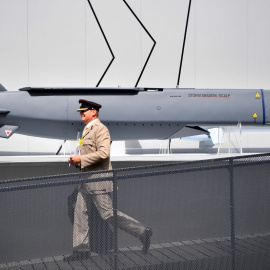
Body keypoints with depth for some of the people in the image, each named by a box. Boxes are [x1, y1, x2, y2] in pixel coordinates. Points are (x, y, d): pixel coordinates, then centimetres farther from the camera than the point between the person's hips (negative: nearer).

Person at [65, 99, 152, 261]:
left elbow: (103, 153, -25)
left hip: (99, 181, -10)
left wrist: (81, 159, -20)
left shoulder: (100, 129, -13)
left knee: (108, 214, -8)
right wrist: (77, 161, 9)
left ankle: (142, 232, 2)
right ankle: (82, 249, 12)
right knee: (80, 212, 7)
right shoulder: (88, 130, 18)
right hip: (88, 181, 10)